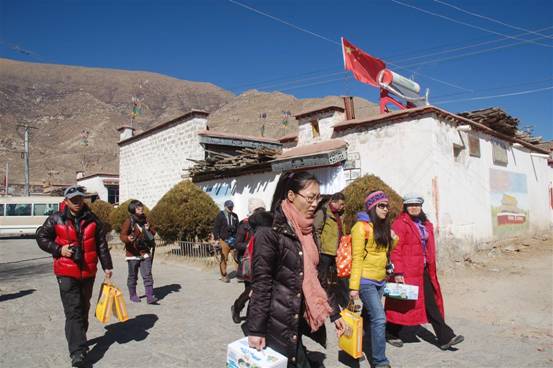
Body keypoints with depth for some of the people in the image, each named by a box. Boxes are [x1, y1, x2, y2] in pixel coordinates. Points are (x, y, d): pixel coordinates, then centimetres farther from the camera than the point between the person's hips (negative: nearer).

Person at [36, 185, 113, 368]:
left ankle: (78, 339, 39)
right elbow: (41, 237, 4)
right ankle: (78, 352, -6)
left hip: (88, 272, 3)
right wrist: (59, 249, -11)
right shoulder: (56, 219, -2)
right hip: (66, 273, -3)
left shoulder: (93, 220, 3)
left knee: (84, 308, 18)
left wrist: (107, 266, 6)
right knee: (73, 311, -8)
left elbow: (101, 244, 7)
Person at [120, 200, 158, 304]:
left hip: (145, 252, 3)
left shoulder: (145, 220, 7)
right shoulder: (129, 221, -8)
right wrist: (128, 238, -36)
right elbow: (122, 235, -14)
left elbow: (153, 232, 17)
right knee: (133, 276, 11)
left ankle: (150, 297, -4)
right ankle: (133, 295, 27)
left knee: (148, 275, -3)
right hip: (133, 253, -3)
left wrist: (149, 229, -6)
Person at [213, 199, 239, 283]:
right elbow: (216, 227, 2)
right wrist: (217, 238, -7)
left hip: (233, 238, 3)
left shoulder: (235, 216, 15)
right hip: (224, 239, -3)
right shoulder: (220, 215, 4)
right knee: (224, 258, 1)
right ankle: (223, 275, 12)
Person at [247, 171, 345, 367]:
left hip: (302, 320, 7)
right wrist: (256, 329, -16)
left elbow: (316, 277, 13)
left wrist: (335, 313, 13)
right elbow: (261, 283, -16)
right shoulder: (270, 232, -15)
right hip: (279, 322, -7)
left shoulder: (307, 232, 8)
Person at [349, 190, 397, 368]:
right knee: (379, 319, -9)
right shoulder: (362, 226, -12)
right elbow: (357, 258, -16)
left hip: (380, 280, 8)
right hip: (366, 281, -7)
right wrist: (354, 285, -18)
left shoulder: (383, 227, 11)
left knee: (372, 317, 15)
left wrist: (393, 240, 3)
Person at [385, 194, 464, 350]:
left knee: (431, 303, 9)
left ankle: (445, 338, 14)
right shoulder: (400, 224, -11)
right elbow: (395, 250, -16)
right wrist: (398, 272, -20)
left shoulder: (426, 224, 13)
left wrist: (431, 267, 15)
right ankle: (394, 333, 24)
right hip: (407, 272, -7)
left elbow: (428, 248, 18)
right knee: (404, 303, 4)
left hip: (424, 270, 7)